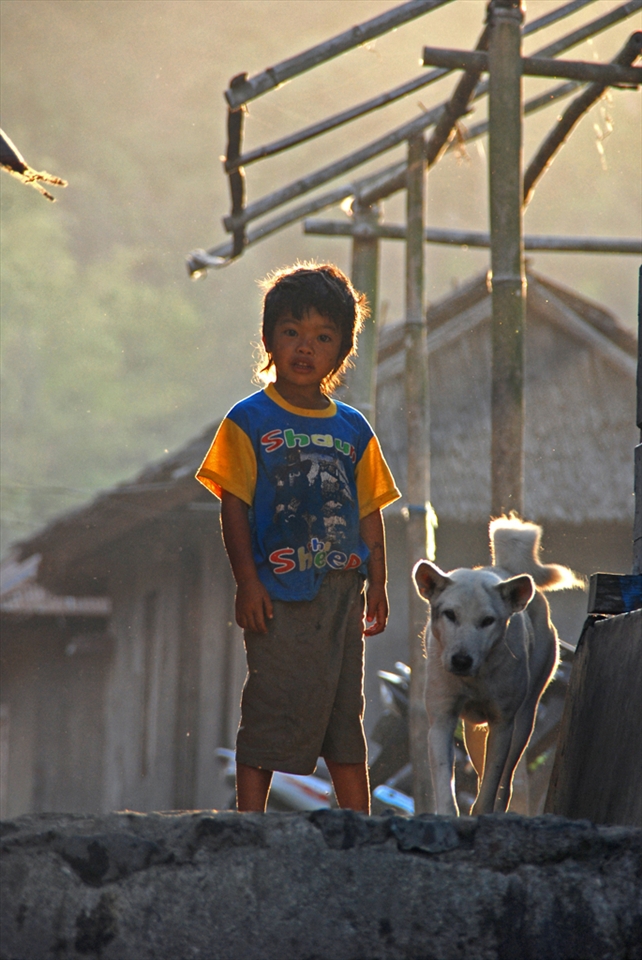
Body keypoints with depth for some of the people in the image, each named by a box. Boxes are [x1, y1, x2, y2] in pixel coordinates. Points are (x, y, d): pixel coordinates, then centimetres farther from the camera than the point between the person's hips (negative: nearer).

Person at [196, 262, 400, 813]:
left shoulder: (353, 430, 12)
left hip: (341, 591, 5)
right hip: (278, 594, -5)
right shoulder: (250, 421, -2)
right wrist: (247, 581, -13)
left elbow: (369, 513, 15)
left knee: (345, 714, 11)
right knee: (269, 712, -4)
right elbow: (234, 507, -5)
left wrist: (377, 583, 9)